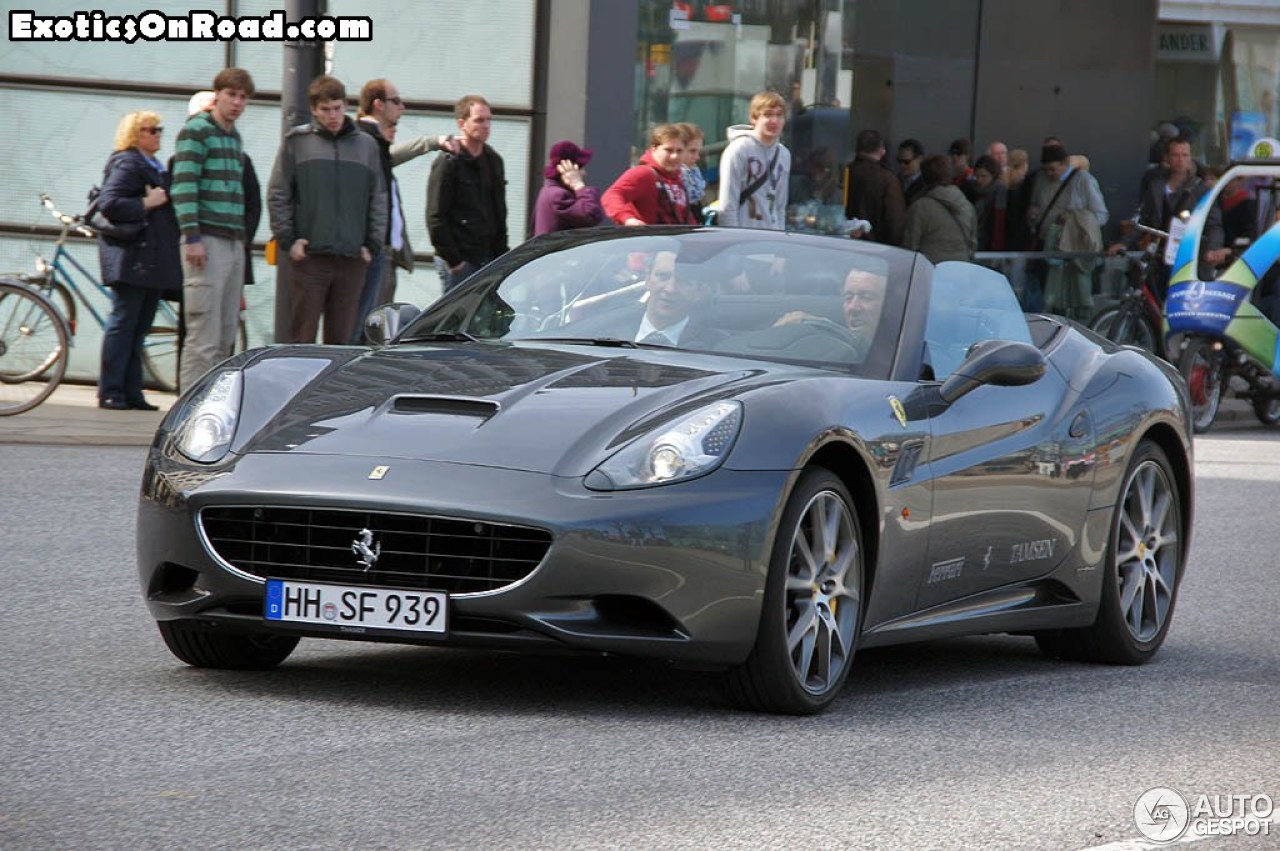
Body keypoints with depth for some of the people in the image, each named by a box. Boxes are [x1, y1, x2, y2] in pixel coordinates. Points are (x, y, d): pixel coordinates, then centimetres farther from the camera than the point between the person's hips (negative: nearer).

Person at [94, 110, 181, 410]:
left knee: (139, 327, 8)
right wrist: (146, 204, -18)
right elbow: (109, 203, -20)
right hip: (131, 257, -10)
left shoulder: (153, 166, 22)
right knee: (123, 322, -9)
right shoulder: (127, 164, -9)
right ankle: (110, 393, -8)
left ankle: (131, 393, 9)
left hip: (154, 260, 10)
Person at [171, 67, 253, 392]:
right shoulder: (196, 131, -5)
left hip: (234, 244, 8)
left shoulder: (235, 137, 20)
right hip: (207, 242, -8)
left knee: (226, 336, 7)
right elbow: (183, 186, -13)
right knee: (204, 336, -11)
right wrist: (192, 237, -19)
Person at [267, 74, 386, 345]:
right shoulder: (296, 142, 4)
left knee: (341, 340, 5)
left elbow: (379, 199, 14)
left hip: (352, 259, 2)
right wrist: (287, 240, -4)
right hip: (309, 256, -2)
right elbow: (277, 195, 4)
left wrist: (373, 245, 6)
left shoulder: (366, 145, 11)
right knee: (302, 337, -3)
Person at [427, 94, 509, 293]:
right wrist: (453, 260, -14)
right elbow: (436, 218, -11)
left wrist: (501, 254, 11)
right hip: (460, 262, -7)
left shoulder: (493, 161, 15)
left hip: (488, 261, 7)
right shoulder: (448, 163, -7)